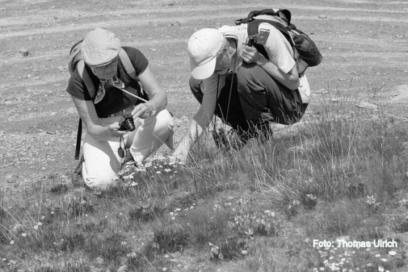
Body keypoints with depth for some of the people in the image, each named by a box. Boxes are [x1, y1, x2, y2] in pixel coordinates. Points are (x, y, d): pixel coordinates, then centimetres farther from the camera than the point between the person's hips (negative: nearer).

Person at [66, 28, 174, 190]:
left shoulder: (131, 57, -21)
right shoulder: (78, 81, -24)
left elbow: (160, 96, -21)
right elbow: (93, 128, -19)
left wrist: (150, 107, -45)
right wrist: (110, 131, -43)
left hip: (136, 120, 1)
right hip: (102, 130, -1)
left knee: (163, 120, -34)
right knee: (100, 182, -28)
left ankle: (136, 161, -4)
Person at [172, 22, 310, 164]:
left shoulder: (265, 34, -30)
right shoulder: (213, 54, -16)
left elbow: (293, 82, -23)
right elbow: (207, 110, -16)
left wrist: (260, 59, -33)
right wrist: (184, 146, -27)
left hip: (293, 101, -6)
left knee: (247, 73, -35)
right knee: (197, 83, -8)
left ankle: (261, 136, -14)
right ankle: (246, 133, -1)